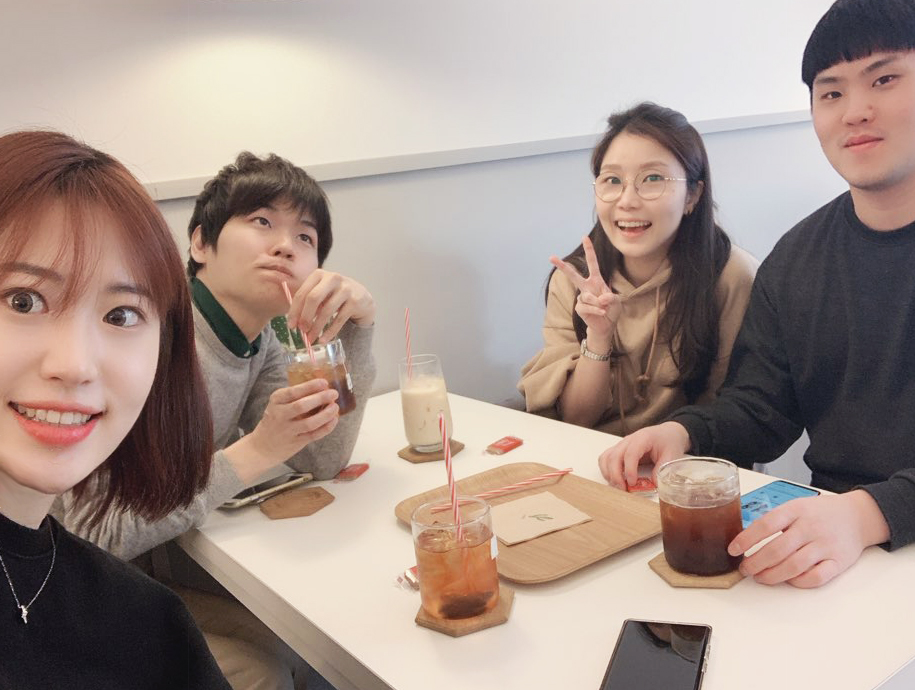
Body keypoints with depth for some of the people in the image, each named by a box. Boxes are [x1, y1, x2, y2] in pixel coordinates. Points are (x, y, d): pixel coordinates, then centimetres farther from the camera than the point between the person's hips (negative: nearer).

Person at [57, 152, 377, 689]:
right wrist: (255, 452, -33)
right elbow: (95, 535, -29)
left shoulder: (259, 342, -1)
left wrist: (357, 322, -19)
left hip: (181, 573, 7)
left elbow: (324, 461, -8)